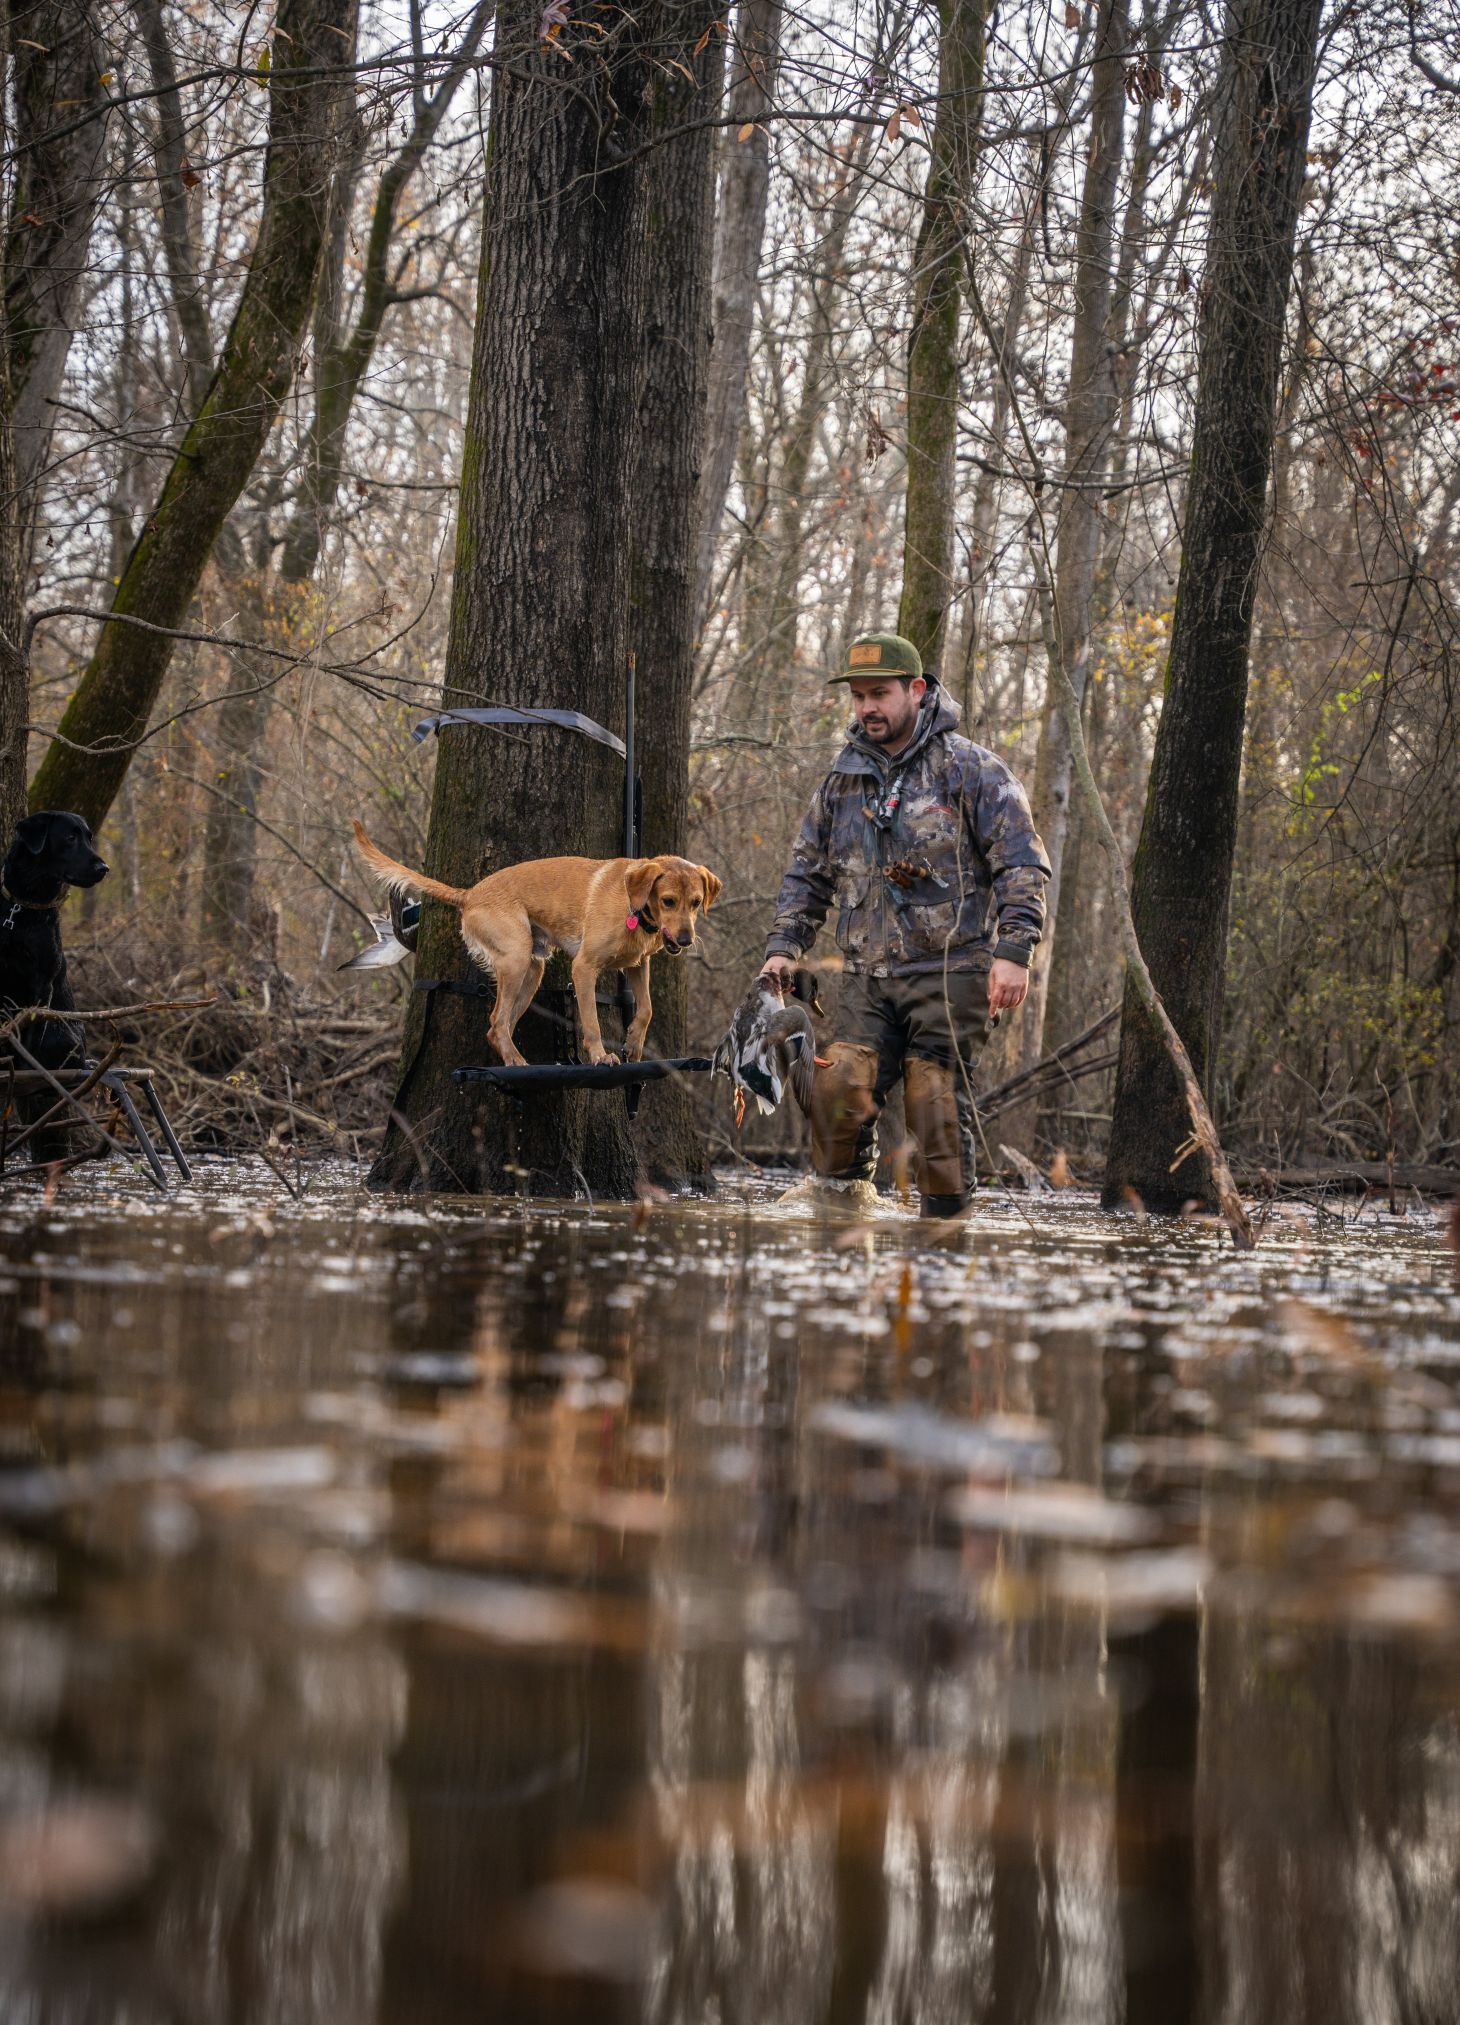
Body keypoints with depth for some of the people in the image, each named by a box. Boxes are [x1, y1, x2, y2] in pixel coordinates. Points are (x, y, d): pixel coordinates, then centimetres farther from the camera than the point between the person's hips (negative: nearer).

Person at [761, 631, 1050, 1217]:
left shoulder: (970, 769, -1)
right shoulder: (843, 780, 15)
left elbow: (1023, 865, -6)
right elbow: (806, 873, 22)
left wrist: (1012, 951, -15)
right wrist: (783, 947, 9)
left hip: (950, 973, -4)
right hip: (867, 977, 4)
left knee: (937, 1102, -6)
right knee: (838, 1090, -8)